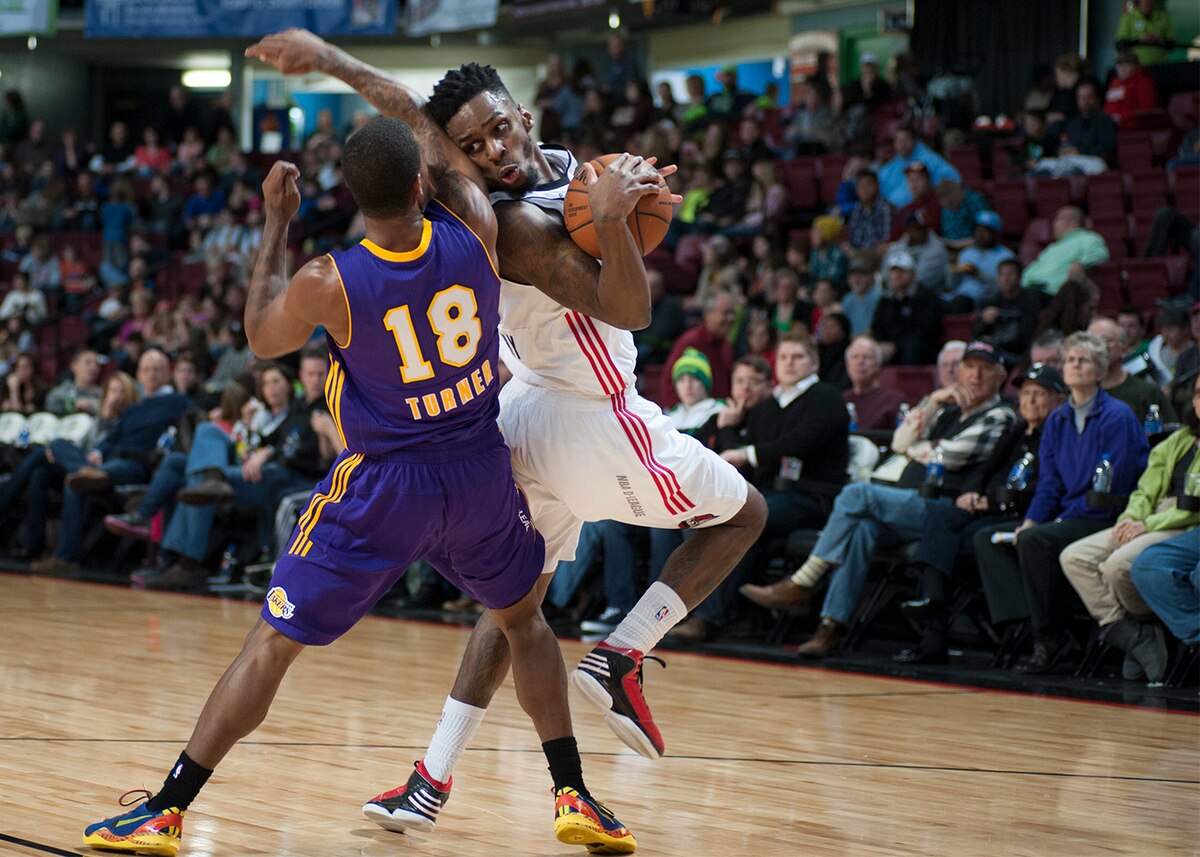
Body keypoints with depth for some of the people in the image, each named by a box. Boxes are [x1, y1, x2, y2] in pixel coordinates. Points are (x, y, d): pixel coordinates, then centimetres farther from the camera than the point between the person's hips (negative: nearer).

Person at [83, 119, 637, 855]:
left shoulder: (327, 284, -20)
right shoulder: (473, 232, -14)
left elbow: (261, 337, 3)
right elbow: (445, 155, 10)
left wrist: (278, 222, 9)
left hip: (383, 486, -3)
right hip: (480, 468, 3)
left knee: (272, 643, 6)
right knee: (524, 617, 27)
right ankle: (574, 797, 23)